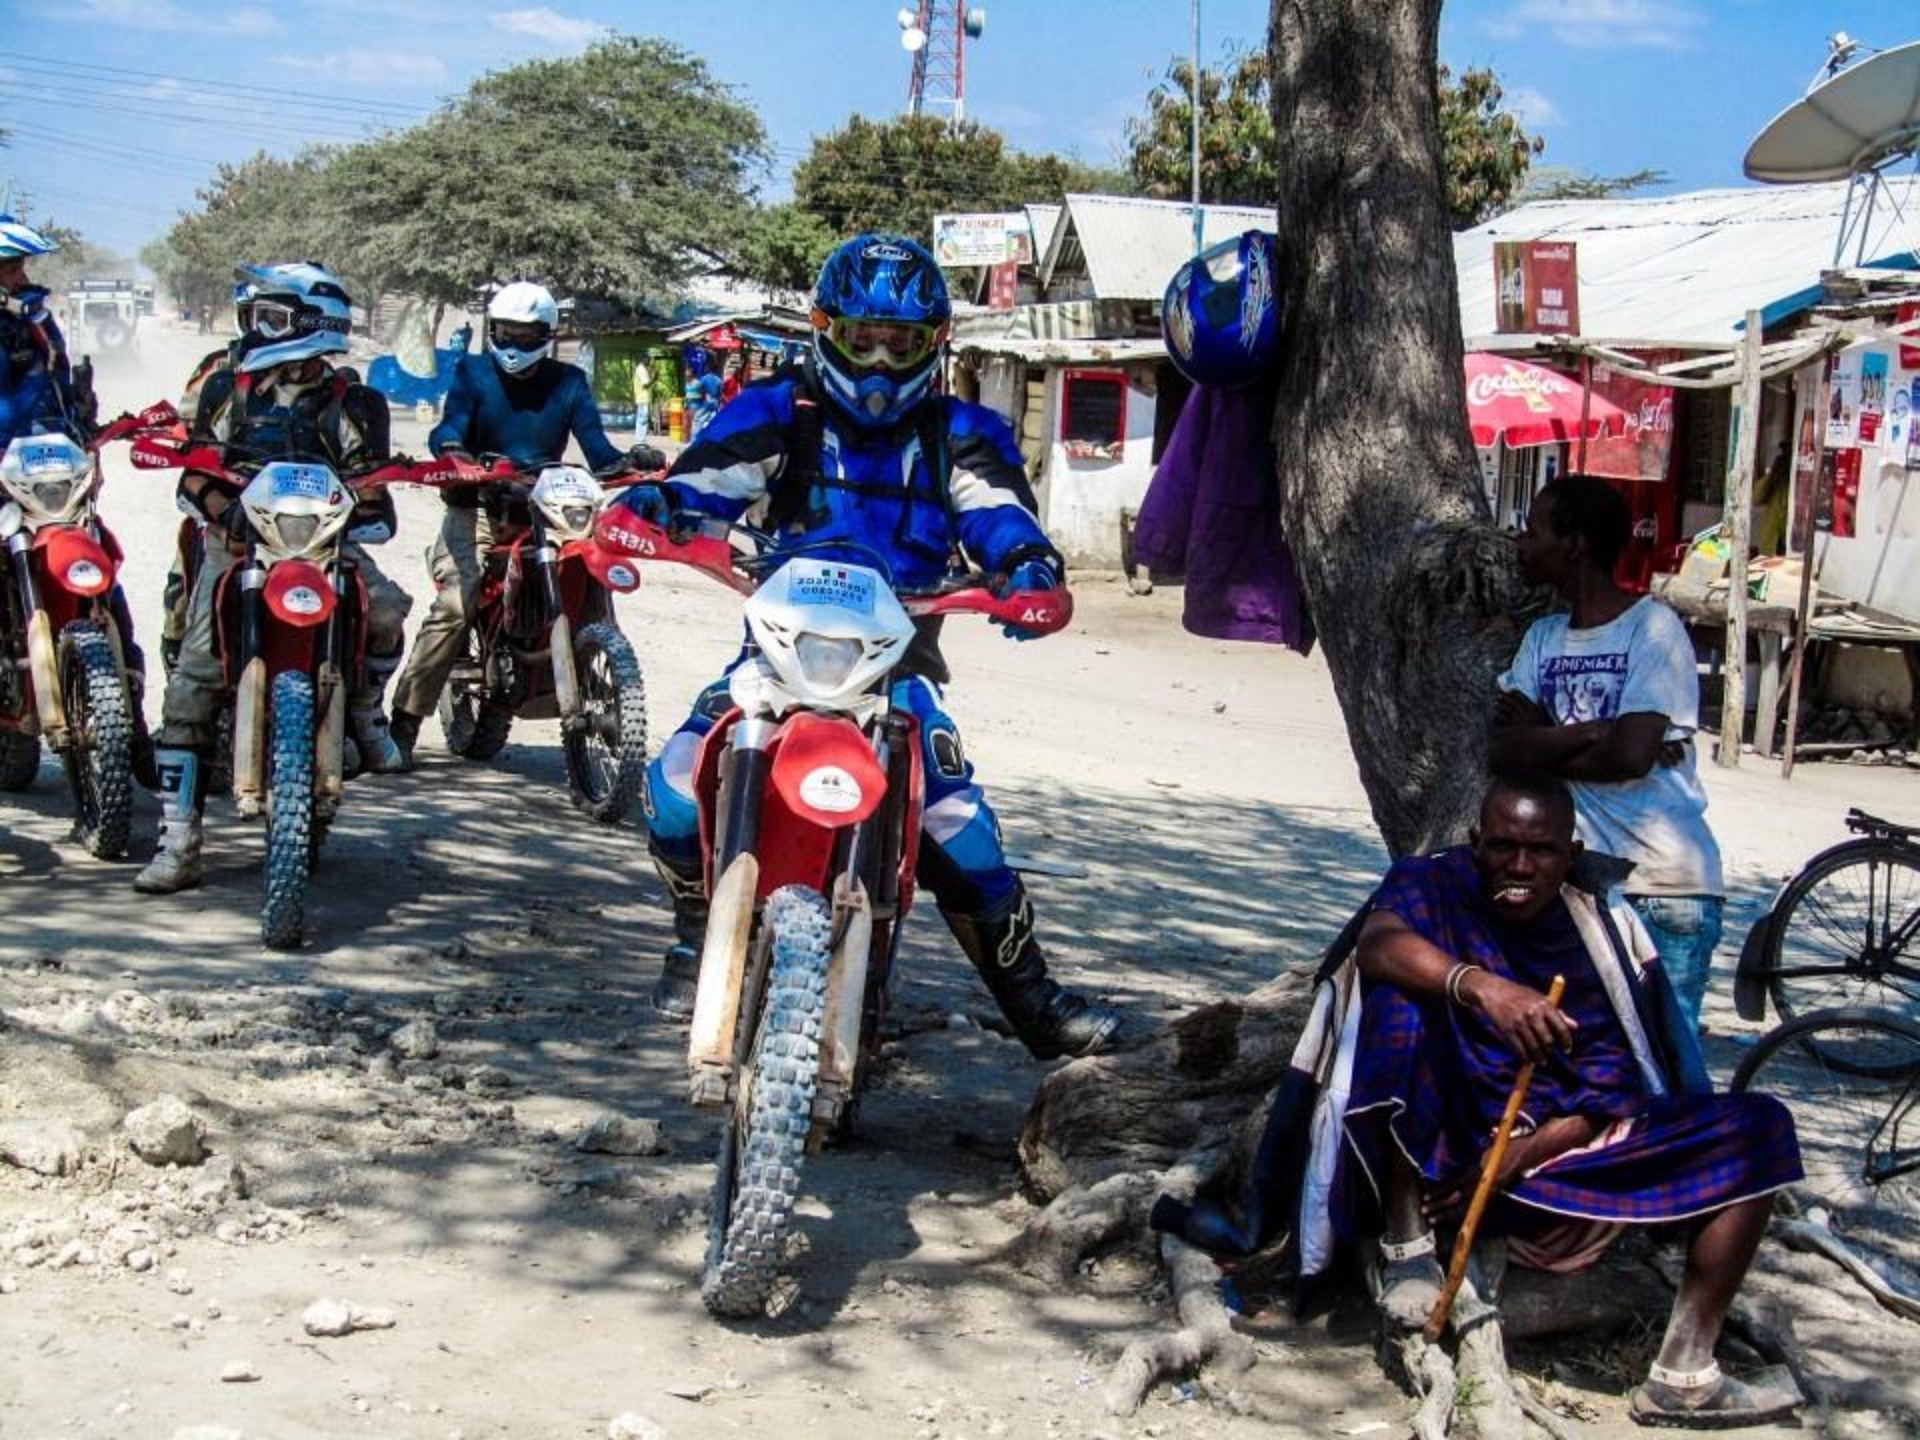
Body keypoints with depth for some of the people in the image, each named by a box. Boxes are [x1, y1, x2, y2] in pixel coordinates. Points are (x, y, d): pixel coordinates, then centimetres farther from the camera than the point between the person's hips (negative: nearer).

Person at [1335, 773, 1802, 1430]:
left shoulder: (1602, 920, 4)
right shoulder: (1433, 885, -3)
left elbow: (1619, 1080, -1)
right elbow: (1378, 943, -28)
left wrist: (1527, 1151, -17)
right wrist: (1482, 986, -46)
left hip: (1566, 1153, 3)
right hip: (1454, 1150, -3)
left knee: (1759, 1126, -10)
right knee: (1401, 994, -28)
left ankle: (1684, 1377, -12)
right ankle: (1405, 1247, -19)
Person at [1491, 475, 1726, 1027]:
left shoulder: (1653, 629, -7)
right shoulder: (1543, 638, 12)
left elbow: (1631, 754, -17)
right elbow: (1502, 749, 1)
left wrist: (1540, 747, -3)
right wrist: (1594, 733, -12)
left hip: (1665, 885, -5)